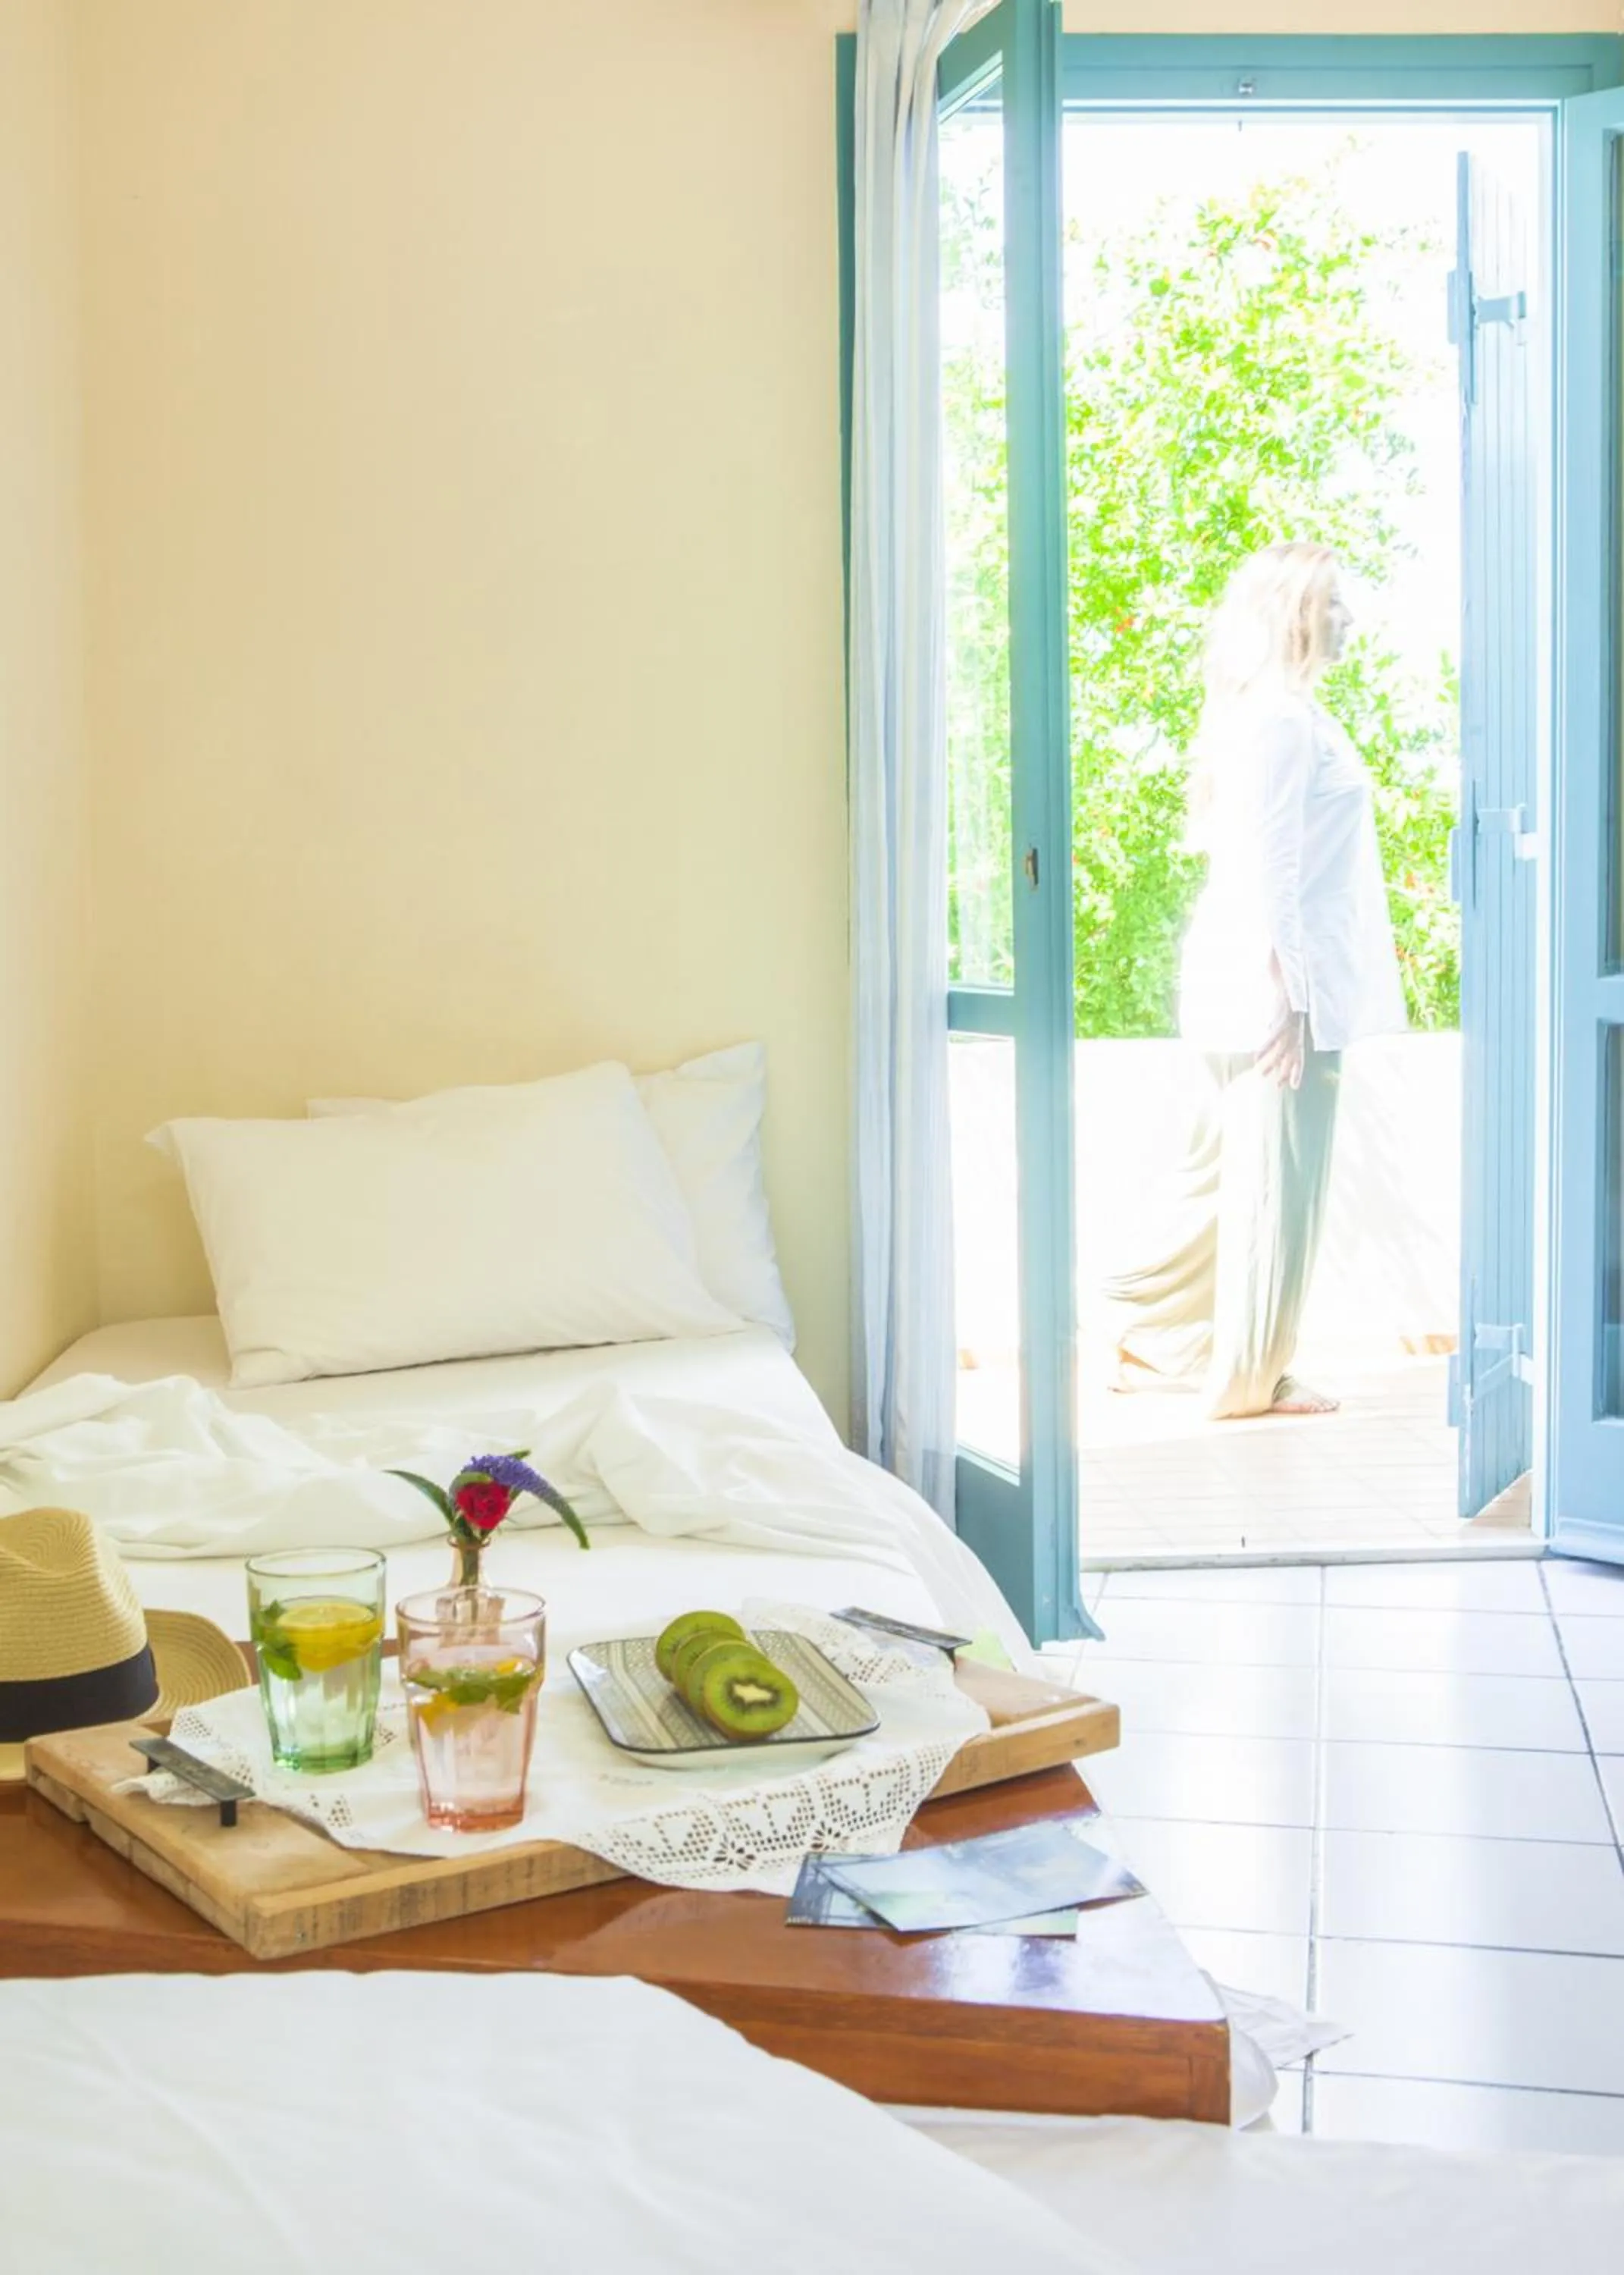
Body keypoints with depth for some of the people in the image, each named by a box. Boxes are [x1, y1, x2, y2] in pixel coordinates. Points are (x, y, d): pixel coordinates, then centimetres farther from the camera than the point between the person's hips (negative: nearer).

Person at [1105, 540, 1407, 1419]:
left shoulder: (1276, 710, 17)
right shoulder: (1282, 717, -14)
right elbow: (1266, 868, -19)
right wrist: (1286, 993, -20)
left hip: (1258, 987, 10)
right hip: (1281, 986, -10)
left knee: (1230, 1171, 16)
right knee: (1278, 1180, -2)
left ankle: (1149, 1338, 23)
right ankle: (1250, 1377, 7)